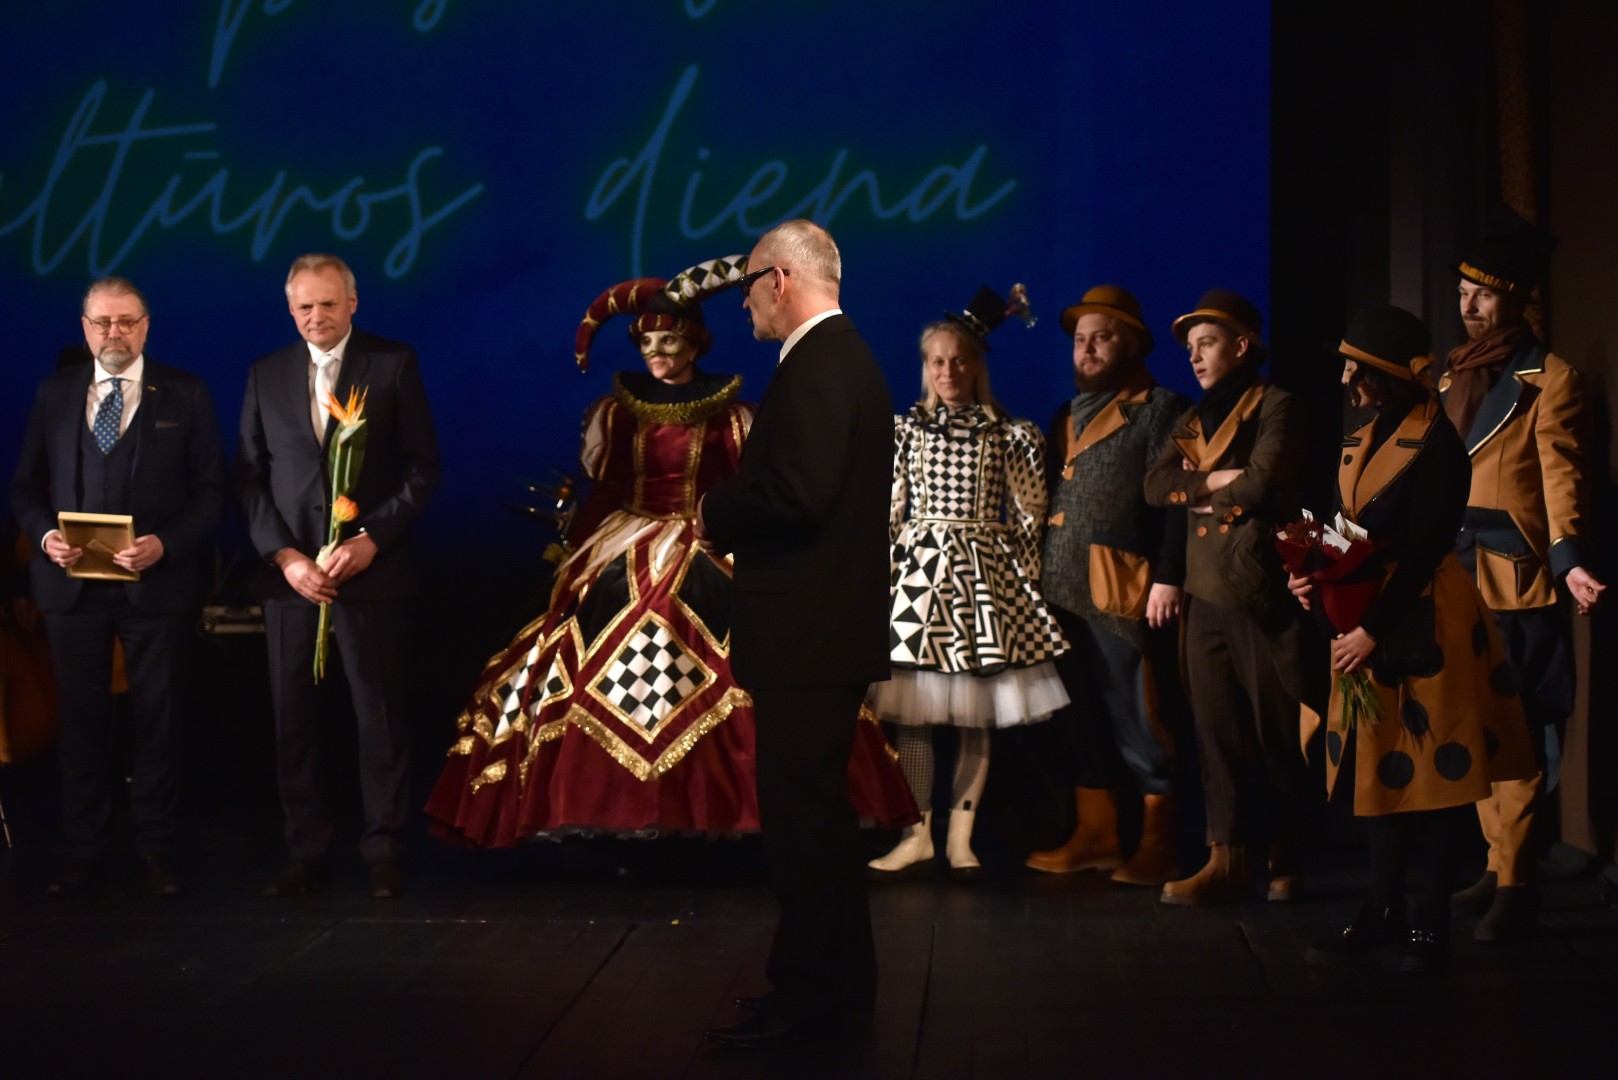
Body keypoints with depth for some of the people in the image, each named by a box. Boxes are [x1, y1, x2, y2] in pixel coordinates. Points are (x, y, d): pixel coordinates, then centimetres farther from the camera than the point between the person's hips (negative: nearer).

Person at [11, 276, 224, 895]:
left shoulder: (185, 395, 2)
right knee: (81, 720, 7)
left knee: (157, 720, 5)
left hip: (156, 584, -2)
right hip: (72, 584, 2)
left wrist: (165, 544, -17)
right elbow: (27, 485, 11)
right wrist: (44, 534, -9)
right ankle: (83, 850, 16)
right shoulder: (55, 394, 9)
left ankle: (157, 850, 15)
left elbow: (209, 490, -2)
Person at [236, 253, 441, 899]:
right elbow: (250, 478, 7)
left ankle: (383, 852, 10)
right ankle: (305, 852, 12)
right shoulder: (267, 375, 9)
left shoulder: (394, 365, 1)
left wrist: (370, 540, -11)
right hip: (290, 573, 3)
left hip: (372, 572, -3)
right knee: (292, 719, 4)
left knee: (382, 717, 1)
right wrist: (285, 556, -6)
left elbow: (422, 468, -1)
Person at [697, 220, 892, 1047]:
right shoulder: (844, 356, 16)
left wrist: (717, 513, -10)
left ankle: (808, 998, 2)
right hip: (831, 624, 11)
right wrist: (732, 515, 8)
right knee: (817, 809, 17)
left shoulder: (816, 366, -16)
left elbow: (797, 494, -26)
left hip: (807, 631, -11)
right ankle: (837, 985, 25)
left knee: (799, 813, -5)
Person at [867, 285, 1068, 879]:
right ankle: (917, 835, 10)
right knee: (912, 712, 0)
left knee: (975, 714, 2)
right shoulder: (904, 429, 6)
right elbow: (886, 511, 6)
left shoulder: (1008, 435, 4)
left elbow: (1029, 512, 6)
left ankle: (961, 836, 10)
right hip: (917, 573, 1)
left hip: (983, 576, 0)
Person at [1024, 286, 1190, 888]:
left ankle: (1157, 844, 4)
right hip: (1066, 591, 7)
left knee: (1138, 721, -3)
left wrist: (1167, 578, -17)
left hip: (1124, 591, -7)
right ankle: (1094, 836, 18)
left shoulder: (1160, 409, -1)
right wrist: (1042, 577, 11)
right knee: (1081, 719, 10)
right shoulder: (1067, 416, 21)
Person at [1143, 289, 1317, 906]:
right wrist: (1214, 482, -9)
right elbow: (1155, 485, 6)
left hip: (1262, 589, -6)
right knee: (1214, 731, 3)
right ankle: (1225, 860, 4)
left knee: (1278, 732, 0)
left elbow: (1261, 483, -16)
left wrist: (1197, 494, -1)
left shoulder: (1274, 407, -2)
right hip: (1206, 593, 6)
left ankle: (1285, 859, 11)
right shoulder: (1195, 419, 19)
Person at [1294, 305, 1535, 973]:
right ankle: (1383, 912, 20)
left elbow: (1422, 552, -17)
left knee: (1429, 776, 0)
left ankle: (1430, 923, 9)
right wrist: (1314, 578, -4)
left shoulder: (1436, 445, -13)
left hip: (1420, 628, -8)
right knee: (1379, 770, 12)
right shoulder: (1360, 442, 12)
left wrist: (1372, 631, -19)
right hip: (1365, 624, 8)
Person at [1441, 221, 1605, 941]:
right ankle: (1499, 866, 22)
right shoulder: (1452, 376, 16)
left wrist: (1570, 559, -26)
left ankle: (1514, 884, -3)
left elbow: (1561, 475, -12)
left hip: (1518, 581, -7)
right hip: (1459, 577, 7)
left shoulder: (1550, 379, -4)